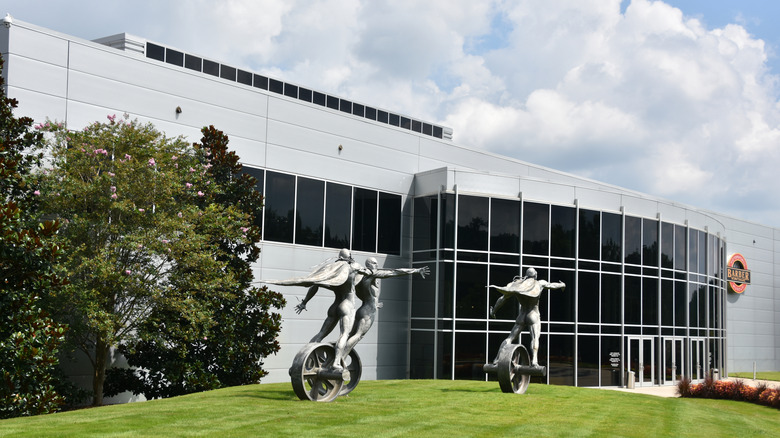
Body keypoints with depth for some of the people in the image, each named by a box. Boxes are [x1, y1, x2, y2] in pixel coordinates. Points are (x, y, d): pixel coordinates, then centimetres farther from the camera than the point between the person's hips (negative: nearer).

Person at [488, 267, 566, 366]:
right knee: (535, 337, -19)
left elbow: (502, 298, 5)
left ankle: (497, 358, -7)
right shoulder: (539, 283, 1)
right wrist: (562, 285, 38)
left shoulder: (517, 285, 7)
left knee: (510, 338, 5)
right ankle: (534, 360, -41)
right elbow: (552, 285, 16)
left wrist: (494, 310, 16)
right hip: (533, 316, -4)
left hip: (521, 317, 4)